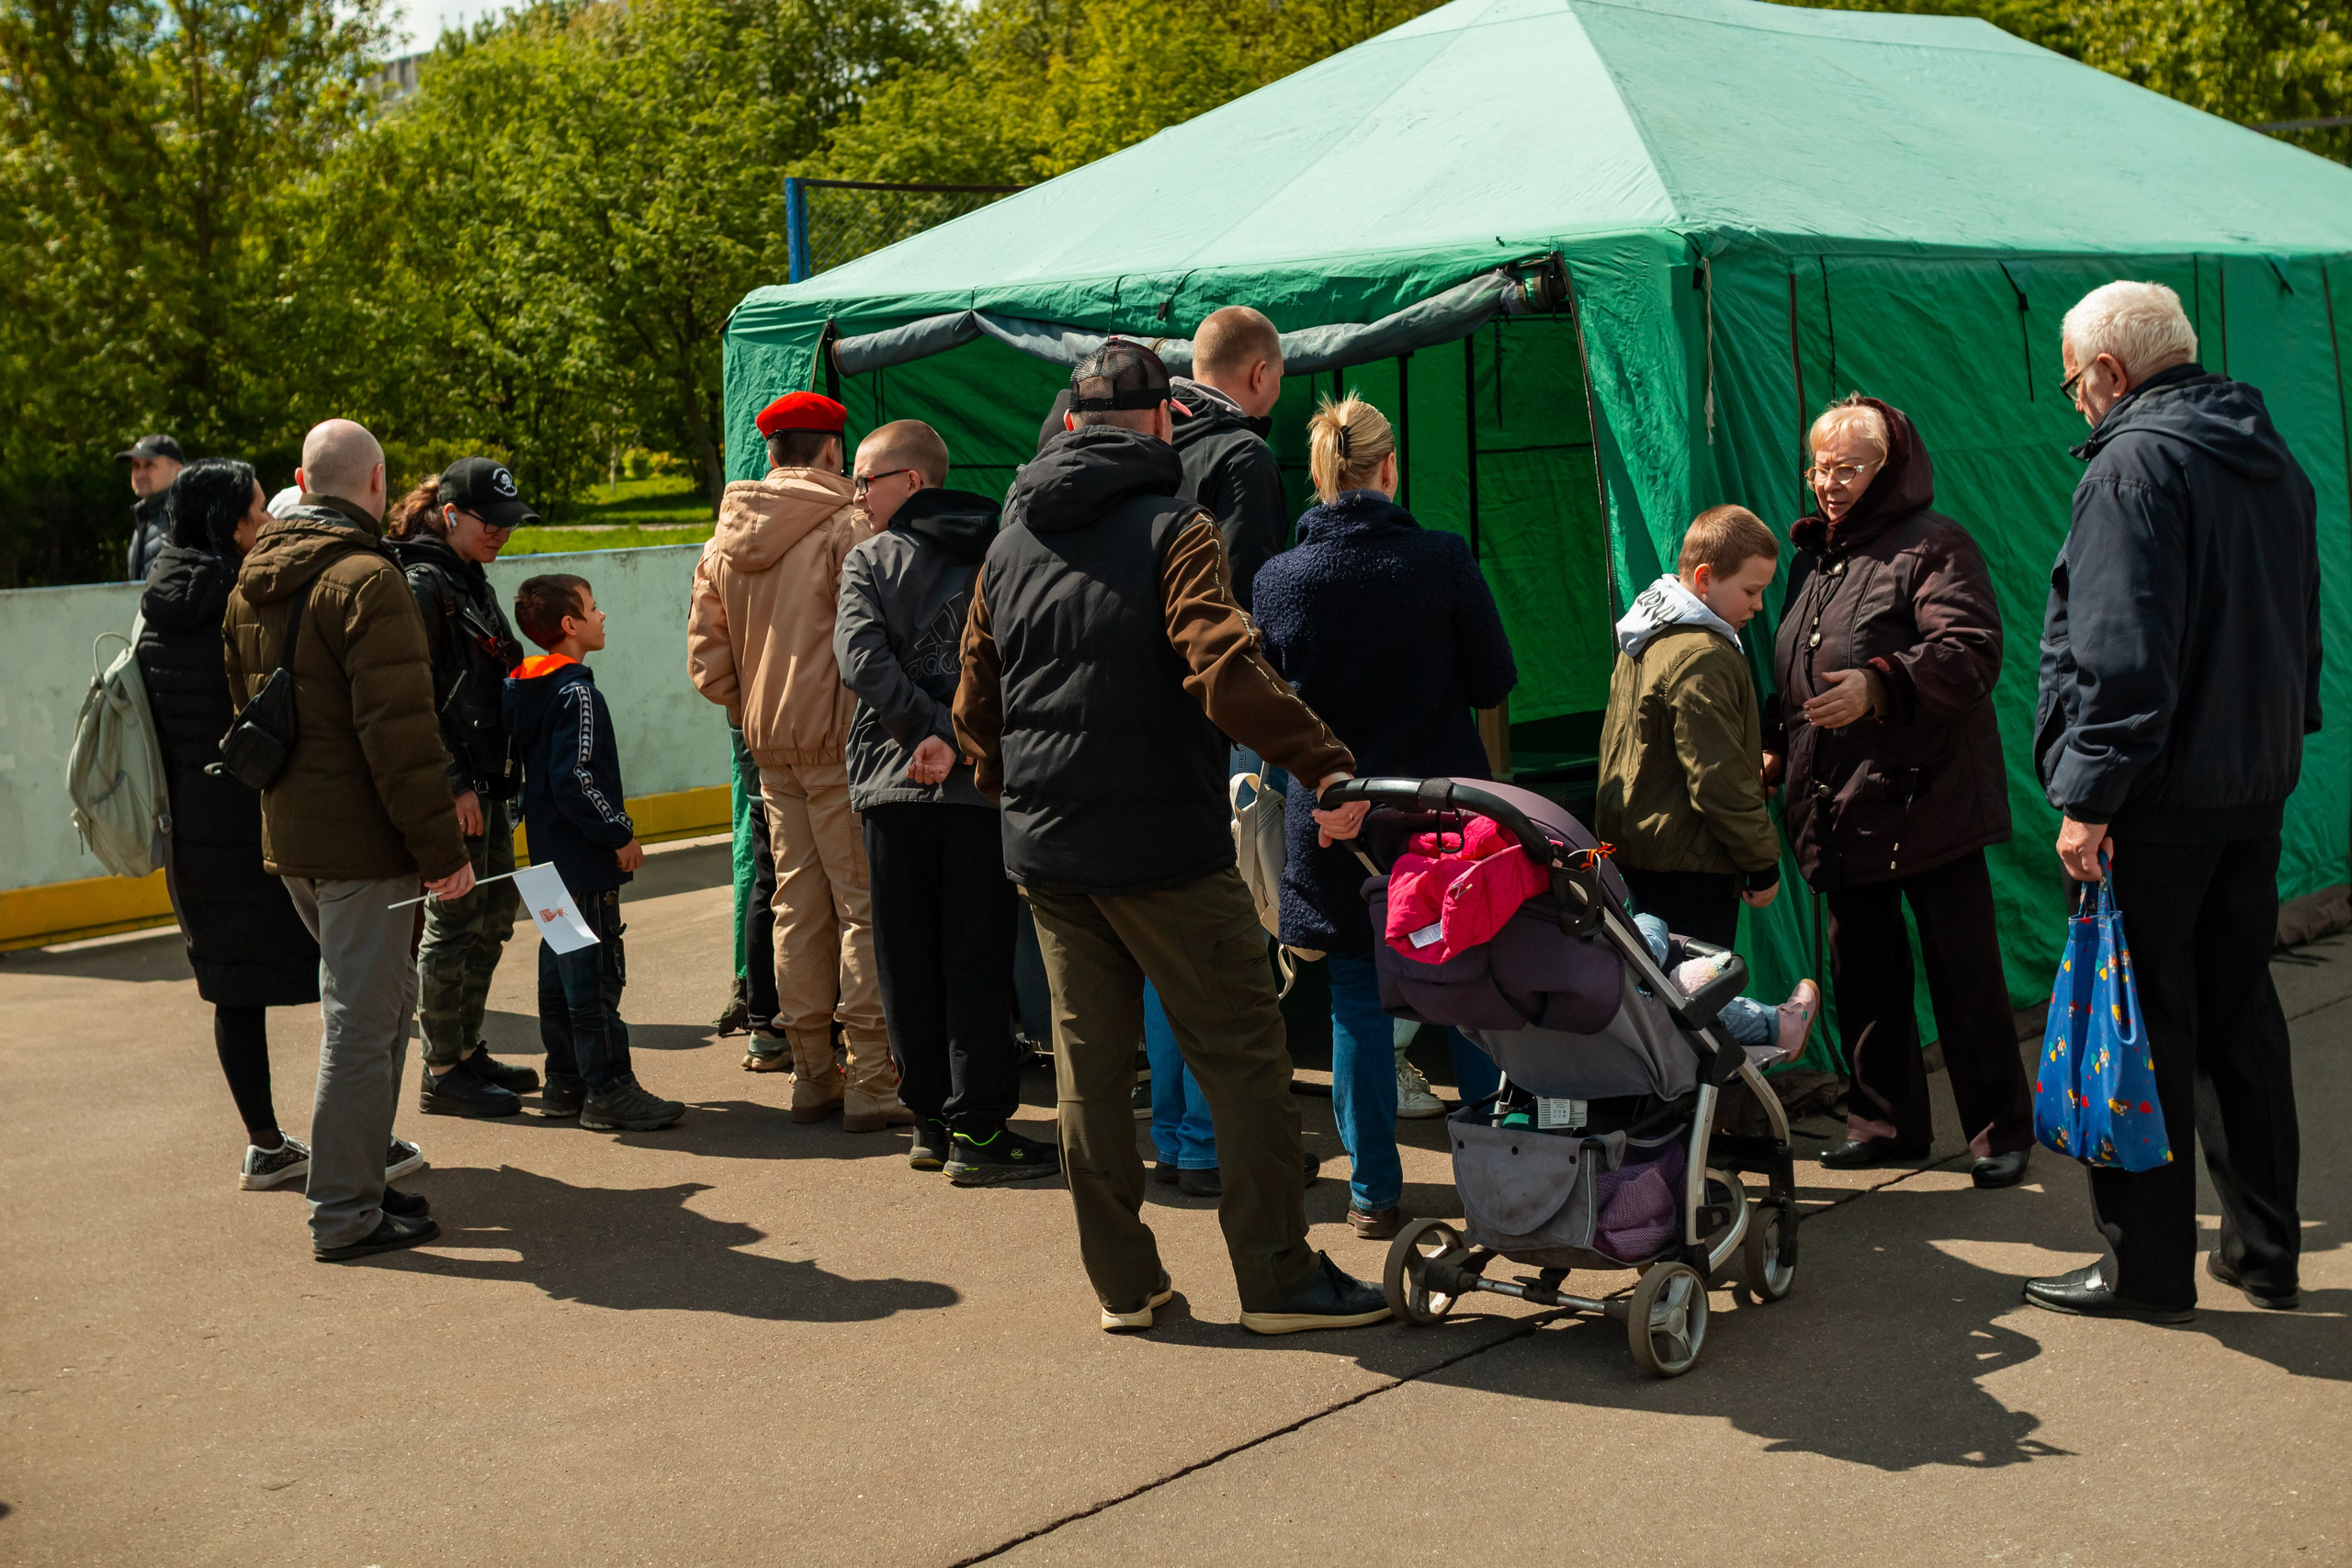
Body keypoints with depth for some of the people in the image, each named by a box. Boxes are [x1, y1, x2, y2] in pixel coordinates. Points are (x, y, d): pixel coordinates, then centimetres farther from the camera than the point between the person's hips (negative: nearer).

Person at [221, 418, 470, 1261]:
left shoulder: (251, 583, 12)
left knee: (384, 996, 24)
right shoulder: (365, 580, -16)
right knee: (362, 1019, -2)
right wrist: (441, 847, -18)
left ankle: (365, 1151, 32)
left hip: (287, 837, 9)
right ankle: (345, 1213, 1)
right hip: (359, 841, -9)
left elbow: (244, 706, 21)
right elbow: (398, 728, -21)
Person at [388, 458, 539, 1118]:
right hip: (453, 788, -10)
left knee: (494, 912, 15)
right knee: (455, 921, -4)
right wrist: (454, 785, -20)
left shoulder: (472, 581, 16)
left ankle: (468, 1051, 26)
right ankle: (441, 1074, 5)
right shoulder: (423, 586, -14)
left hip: (486, 782, 10)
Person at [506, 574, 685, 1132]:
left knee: (561, 972, 15)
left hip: (551, 856, 10)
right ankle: (609, 1091, -3)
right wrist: (621, 833, -16)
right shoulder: (577, 694, -17)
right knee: (596, 975, -6)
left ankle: (565, 1083, 21)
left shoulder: (525, 689, 12)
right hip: (585, 862, -10)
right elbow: (576, 780, -25)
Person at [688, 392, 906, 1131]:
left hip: (770, 744, 6)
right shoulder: (847, 523, -10)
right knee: (864, 905, -3)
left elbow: (705, 657, 11)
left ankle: (811, 1074, 16)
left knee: (798, 905, 12)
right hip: (840, 738, -6)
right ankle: (870, 1082, -4)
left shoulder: (725, 539, 11)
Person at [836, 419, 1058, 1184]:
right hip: (982, 784, 0)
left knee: (908, 964, 9)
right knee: (977, 962, 2)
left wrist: (928, 734, -13)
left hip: (893, 783, 0)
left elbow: (861, 657, -13)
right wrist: (963, 739, -6)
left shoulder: (868, 561, 2)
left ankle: (930, 1121, 14)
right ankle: (977, 1129, 0)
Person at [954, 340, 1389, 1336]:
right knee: (1241, 1051, 3)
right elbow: (1225, 671, -24)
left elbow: (975, 708, 16)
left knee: (1089, 1059, 12)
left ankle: (1122, 1281, 17)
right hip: (1161, 844, -6)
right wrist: (1325, 763, -25)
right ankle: (1277, 1275, 6)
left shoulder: (1009, 546, 11)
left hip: (1044, 851, 6)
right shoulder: (1172, 530, -9)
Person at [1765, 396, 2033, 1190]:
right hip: (1839, 807, 8)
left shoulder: (1933, 545, -7)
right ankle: (1886, 1119, 24)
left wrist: (1880, 685, -31)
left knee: (1964, 973, -1)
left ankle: (2000, 1126, 9)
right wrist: (1780, 745, 17)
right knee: (1861, 971, 12)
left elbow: (1972, 653, -20)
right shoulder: (1813, 555, 17)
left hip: (1927, 799, -7)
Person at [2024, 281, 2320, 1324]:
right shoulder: (2275, 464, 13)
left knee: (2141, 1030, -1)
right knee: (2239, 1013, 16)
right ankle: (2264, 1253, 23)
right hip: (2260, 785, 9)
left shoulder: (2134, 464, -15)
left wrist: (2089, 795, -21)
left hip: (2161, 801, -9)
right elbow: (2299, 630, 21)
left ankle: (2147, 1270, 7)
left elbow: (2120, 653, -23)